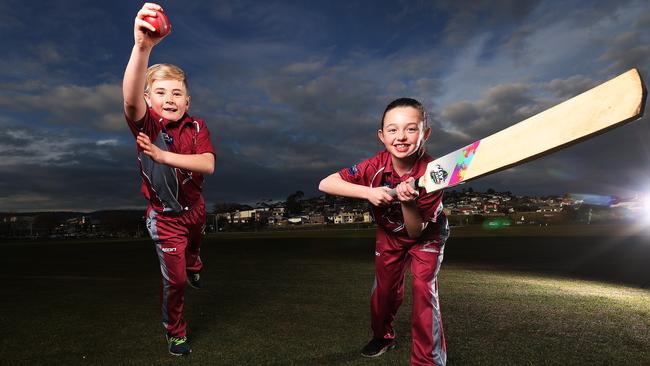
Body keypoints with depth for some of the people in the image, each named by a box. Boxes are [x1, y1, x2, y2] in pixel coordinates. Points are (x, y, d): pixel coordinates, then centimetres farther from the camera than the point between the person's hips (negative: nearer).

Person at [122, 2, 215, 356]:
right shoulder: (145, 123, -19)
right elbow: (130, 99, -43)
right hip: (165, 216, -3)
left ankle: (194, 269, 70)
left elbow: (207, 165, -25)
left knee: (194, 247, 32)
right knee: (174, 279, 4)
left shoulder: (196, 126, -10)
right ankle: (175, 334, 30)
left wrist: (163, 155, -35)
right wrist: (142, 46, -58)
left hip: (195, 208, 4)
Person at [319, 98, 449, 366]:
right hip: (389, 234, 2)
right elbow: (325, 184, -33)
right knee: (385, 289, 11)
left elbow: (416, 231, -29)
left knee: (424, 288, -17)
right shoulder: (376, 166, -28)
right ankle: (383, 336, 41)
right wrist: (368, 192, -44)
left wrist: (408, 202, -48)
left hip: (426, 235, -2)